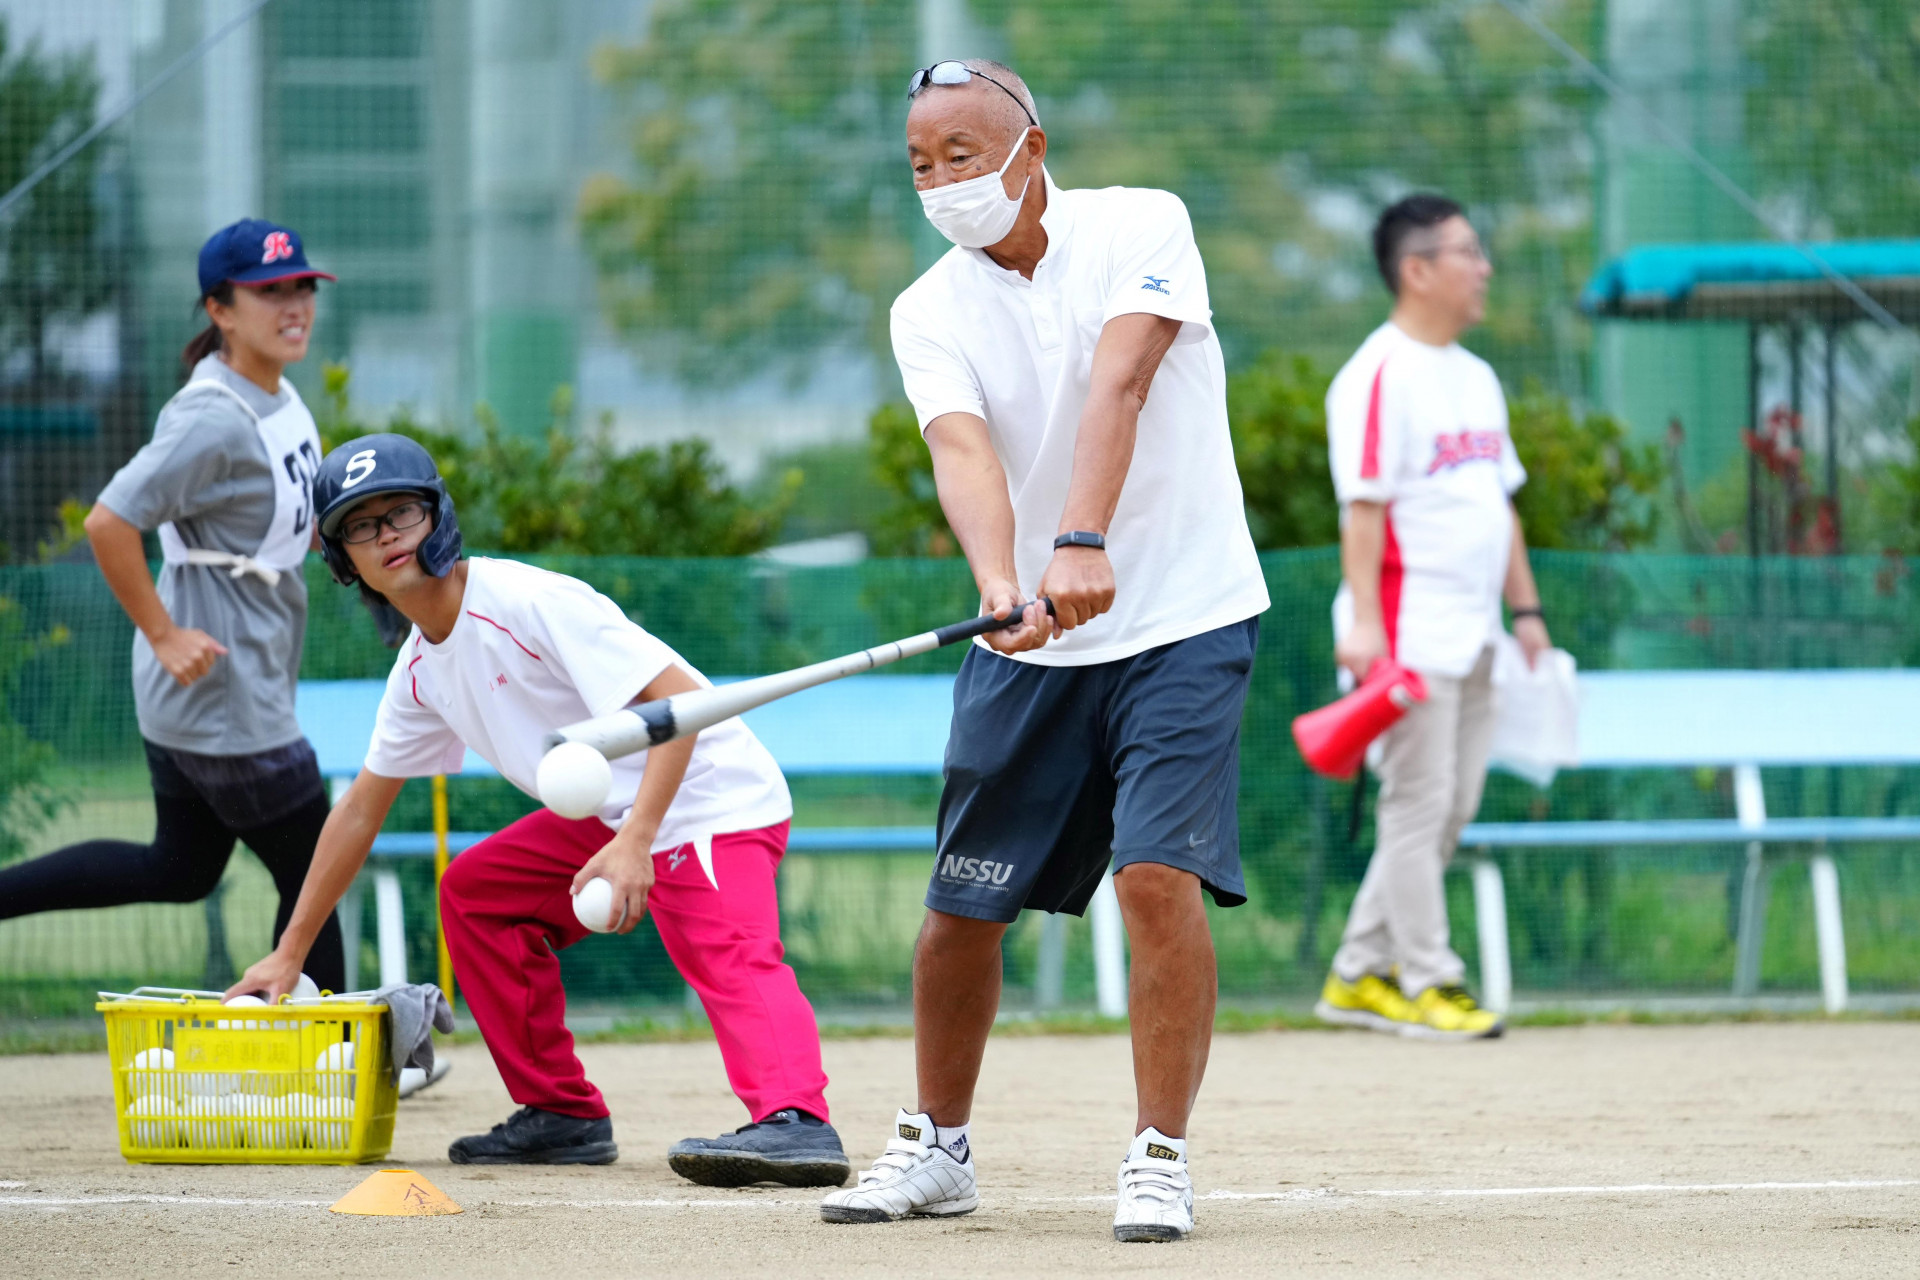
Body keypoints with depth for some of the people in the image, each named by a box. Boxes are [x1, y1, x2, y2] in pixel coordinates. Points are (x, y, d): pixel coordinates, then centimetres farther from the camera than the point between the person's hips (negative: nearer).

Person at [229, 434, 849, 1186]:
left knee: (727, 953, -32)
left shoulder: (529, 603, -19)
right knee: (475, 892, 14)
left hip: (712, 796, -10)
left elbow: (679, 699, -26)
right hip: (613, 815, 10)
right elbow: (362, 808, 21)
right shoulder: (420, 668, 9)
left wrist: (635, 843, -37)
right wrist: (289, 954, 23)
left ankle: (796, 1120, -55)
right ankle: (562, 1113, 16)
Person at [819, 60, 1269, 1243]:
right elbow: (964, 449, -18)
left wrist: (1082, 545, -40)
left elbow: (1118, 385, -24)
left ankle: (1161, 1156, -8)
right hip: (1028, 647, 4)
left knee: (1159, 874, -18)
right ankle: (939, 1146, 24)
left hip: (1182, 621, -4)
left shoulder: (1142, 227, -8)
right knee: (963, 905, 5)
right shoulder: (930, 312, 0)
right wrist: (1001, 585, -38)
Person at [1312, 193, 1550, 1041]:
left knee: (1452, 807, 10)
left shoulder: (1475, 378, 18)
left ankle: (1360, 977, 16)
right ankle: (1424, 980, -2)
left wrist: (1525, 605, 17)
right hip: (1409, 624, -9)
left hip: (1471, 634, 9)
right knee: (1418, 801, -6)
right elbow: (1363, 505, -16)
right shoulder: (1380, 376, -11)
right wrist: (1364, 620, -23)